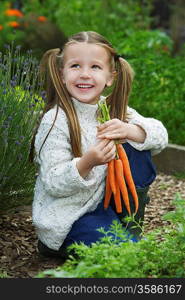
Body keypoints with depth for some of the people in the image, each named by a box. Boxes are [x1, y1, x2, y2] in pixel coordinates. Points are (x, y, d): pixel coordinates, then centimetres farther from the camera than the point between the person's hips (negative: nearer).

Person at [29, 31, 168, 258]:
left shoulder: (113, 109, 0)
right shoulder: (55, 121, -19)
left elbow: (160, 136, -6)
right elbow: (53, 183, -20)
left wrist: (130, 131, -28)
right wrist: (87, 163, -38)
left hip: (102, 203, 6)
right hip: (65, 217, -6)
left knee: (138, 151, -7)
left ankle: (127, 224, 2)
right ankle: (58, 246, 1)